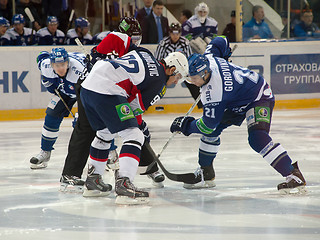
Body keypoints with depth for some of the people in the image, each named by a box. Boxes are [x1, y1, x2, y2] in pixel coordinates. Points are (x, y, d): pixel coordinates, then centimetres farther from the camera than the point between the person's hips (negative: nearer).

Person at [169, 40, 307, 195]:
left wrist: (185, 125, -13)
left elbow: (208, 125, -26)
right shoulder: (207, 59, -14)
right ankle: (206, 174, 21)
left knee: (257, 138, -31)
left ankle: (293, 175, -30)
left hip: (259, 98, -11)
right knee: (212, 130, 7)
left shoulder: (213, 91, -35)